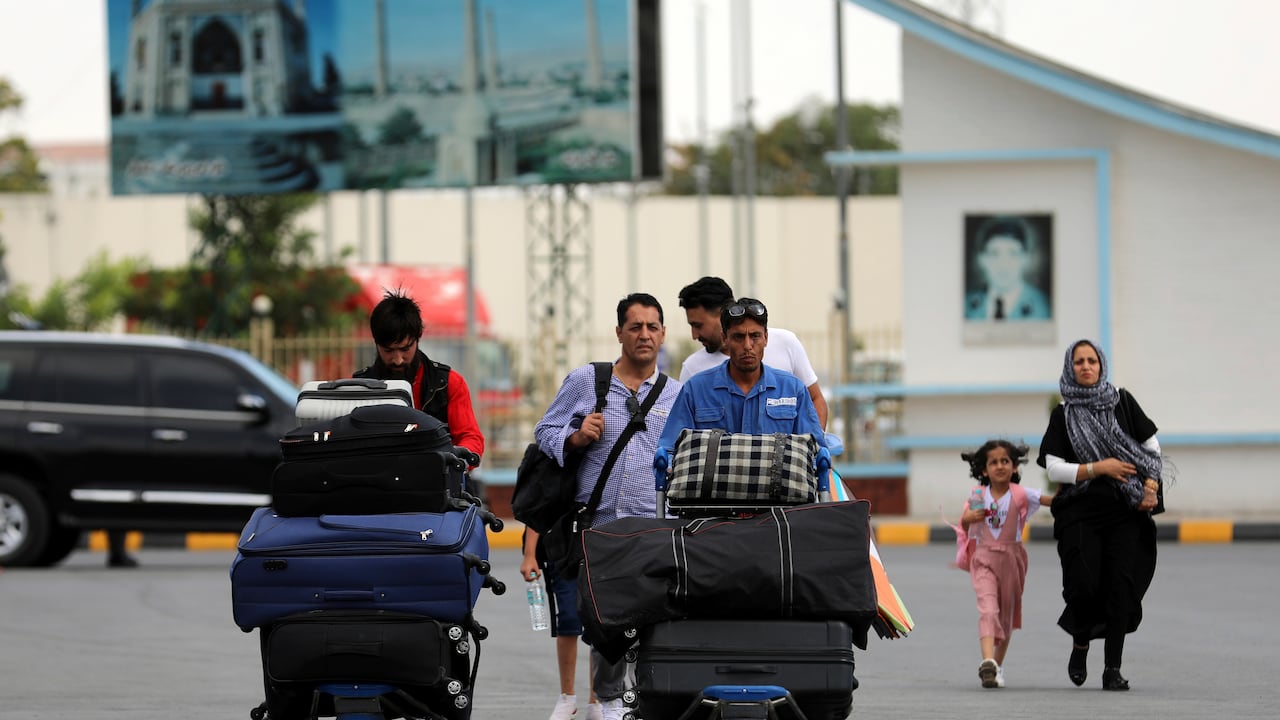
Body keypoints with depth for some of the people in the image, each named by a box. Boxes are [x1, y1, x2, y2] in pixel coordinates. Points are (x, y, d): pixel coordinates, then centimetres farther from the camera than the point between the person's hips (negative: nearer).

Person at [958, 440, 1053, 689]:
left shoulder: (1020, 495, -5)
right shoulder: (978, 497, -1)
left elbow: (1051, 500, -15)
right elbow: (964, 528, 8)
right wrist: (968, 519, -13)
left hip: (1011, 558, 1)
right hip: (984, 559, -1)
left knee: (1007, 614, 13)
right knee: (988, 609, -19)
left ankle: (998, 666, 30)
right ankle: (987, 662, -35)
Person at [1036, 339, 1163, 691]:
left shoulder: (1122, 401, 9)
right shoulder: (1063, 414, 6)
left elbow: (1151, 446, 12)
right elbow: (1053, 467, -1)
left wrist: (1151, 486, -3)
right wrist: (1097, 468, -11)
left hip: (1125, 510, 1)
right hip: (1081, 510, -1)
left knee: (1121, 583, -11)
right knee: (1084, 585, -13)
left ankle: (1113, 669, -8)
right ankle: (1080, 645, 17)